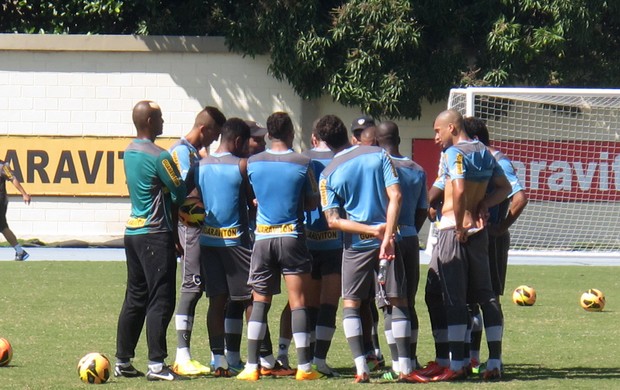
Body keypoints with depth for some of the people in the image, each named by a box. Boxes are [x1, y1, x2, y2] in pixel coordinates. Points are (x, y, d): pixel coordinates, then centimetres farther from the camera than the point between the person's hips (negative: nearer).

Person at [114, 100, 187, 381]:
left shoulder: (130, 152, 11)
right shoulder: (159, 157, -15)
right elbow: (181, 193, -10)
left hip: (133, 230, 9)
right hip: (156, 234, -9)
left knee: (134, 299, 13)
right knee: (161, 301, -6)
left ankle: (123, 361, 15)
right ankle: (156, 365, -8)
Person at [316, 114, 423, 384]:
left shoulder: (328, 174, -2)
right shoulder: (378, 155, 0)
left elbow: (333, 220, -8)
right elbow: (395, 196, -9)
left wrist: (373, 230, -9)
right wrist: (386, 235, -13)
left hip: (356, 245, -1)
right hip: (386, 240, 1)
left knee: (351, 303, 9)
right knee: (398, 302, 6)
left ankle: (361, 369, -5)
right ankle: (405, 368, 0)